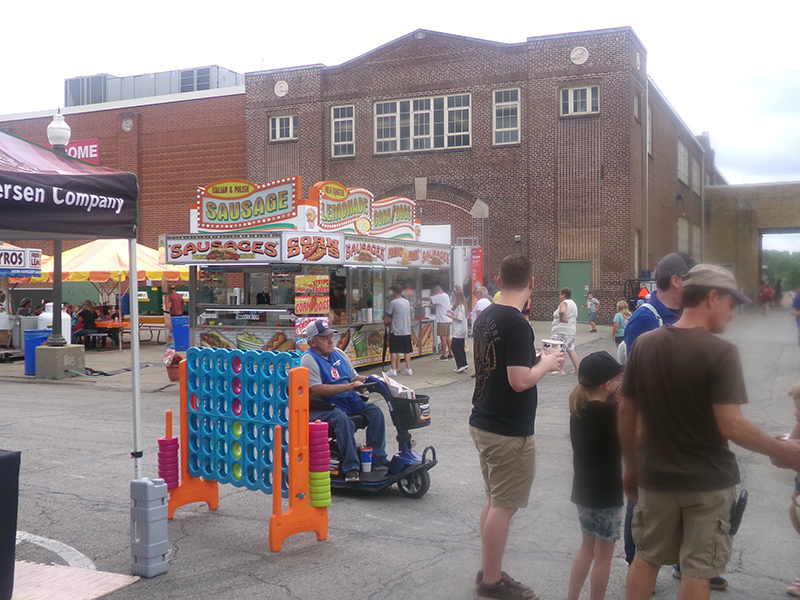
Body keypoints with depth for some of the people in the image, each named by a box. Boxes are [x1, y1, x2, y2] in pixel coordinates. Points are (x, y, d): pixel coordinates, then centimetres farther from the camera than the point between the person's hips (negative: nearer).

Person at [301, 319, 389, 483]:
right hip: (322, 407, -7)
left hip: (349, 401, 7)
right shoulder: (309, 359, -8)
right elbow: (316, 390, -21)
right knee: (342, 420, -35)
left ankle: (378, 462, -9)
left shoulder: (339, 353, 16)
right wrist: (348, 387, -25)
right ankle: (351, 467, -29)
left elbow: (355, 378, 23)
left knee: (375, 412, -12)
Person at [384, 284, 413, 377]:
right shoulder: (407, 302, 8)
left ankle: (393, 370, 0)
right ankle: (408, 369, 9)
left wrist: (386, 322, 16)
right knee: (407, 351, 9)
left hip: (396, 331, -6)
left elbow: (387, 318, -7)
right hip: (407, 331, 6)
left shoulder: (393, 303, -11)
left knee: (394, 351, 1)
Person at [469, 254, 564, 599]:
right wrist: (546, 365, -7)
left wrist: (533, 360, 15)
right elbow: (520, 380, -25)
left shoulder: (485, 317, 8)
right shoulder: (517, 325, -20)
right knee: (503, 506, 2)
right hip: (509, 432, -9)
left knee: (494, 500, 18)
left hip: (483, 423, 9)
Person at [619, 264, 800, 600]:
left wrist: (630, 465, 14)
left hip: (656, 477, 5)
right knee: (697, 571, 9)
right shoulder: (720, 353, -17)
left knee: (646, 557, 19)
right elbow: (730, 425, -22)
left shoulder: (644, 345, -2)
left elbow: (626, 412, 3)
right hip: (707, 482, -4)